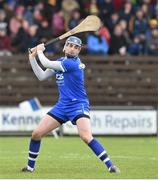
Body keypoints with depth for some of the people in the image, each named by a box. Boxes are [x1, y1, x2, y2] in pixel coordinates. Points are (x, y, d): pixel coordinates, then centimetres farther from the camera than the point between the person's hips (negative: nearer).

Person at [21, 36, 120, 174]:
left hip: (78, 105, -8)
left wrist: (40, 51, 2)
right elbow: (41, 76, 14)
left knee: (87, 137, -28)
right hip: (62, 106, 8)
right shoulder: (61, 61, 10)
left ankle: (111, 165, -23)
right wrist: (32, 57, 8)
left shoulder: (73, 63, -16)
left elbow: (46, 63, -16)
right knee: (36, 133, 2)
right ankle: (30, 167, 19)